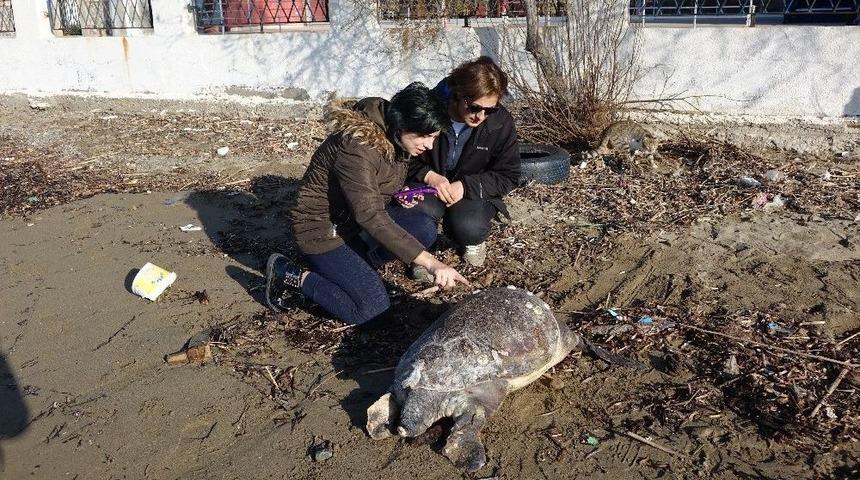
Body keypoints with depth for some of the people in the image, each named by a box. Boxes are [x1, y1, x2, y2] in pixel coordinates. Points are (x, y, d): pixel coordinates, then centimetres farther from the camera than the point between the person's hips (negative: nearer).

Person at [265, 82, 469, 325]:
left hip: (362, 214, 8)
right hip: (322, 227, -8)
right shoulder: (356, 148, -32)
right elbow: (371, 217, -39)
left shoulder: (395, 140, -5)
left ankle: (358, 262, 3)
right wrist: (430, 262, -43)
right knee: (372, 307, -16)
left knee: (424, 228, -15)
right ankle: (290, 276, -2)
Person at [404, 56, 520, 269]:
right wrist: (429, 176, -25)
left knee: (467, 227, -33)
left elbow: (508, 176, -7)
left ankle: (474, 240, 8)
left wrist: (465, 186, -22)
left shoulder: (501, 122, -14)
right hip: (428, 187, 0)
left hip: (475, 192, 0)